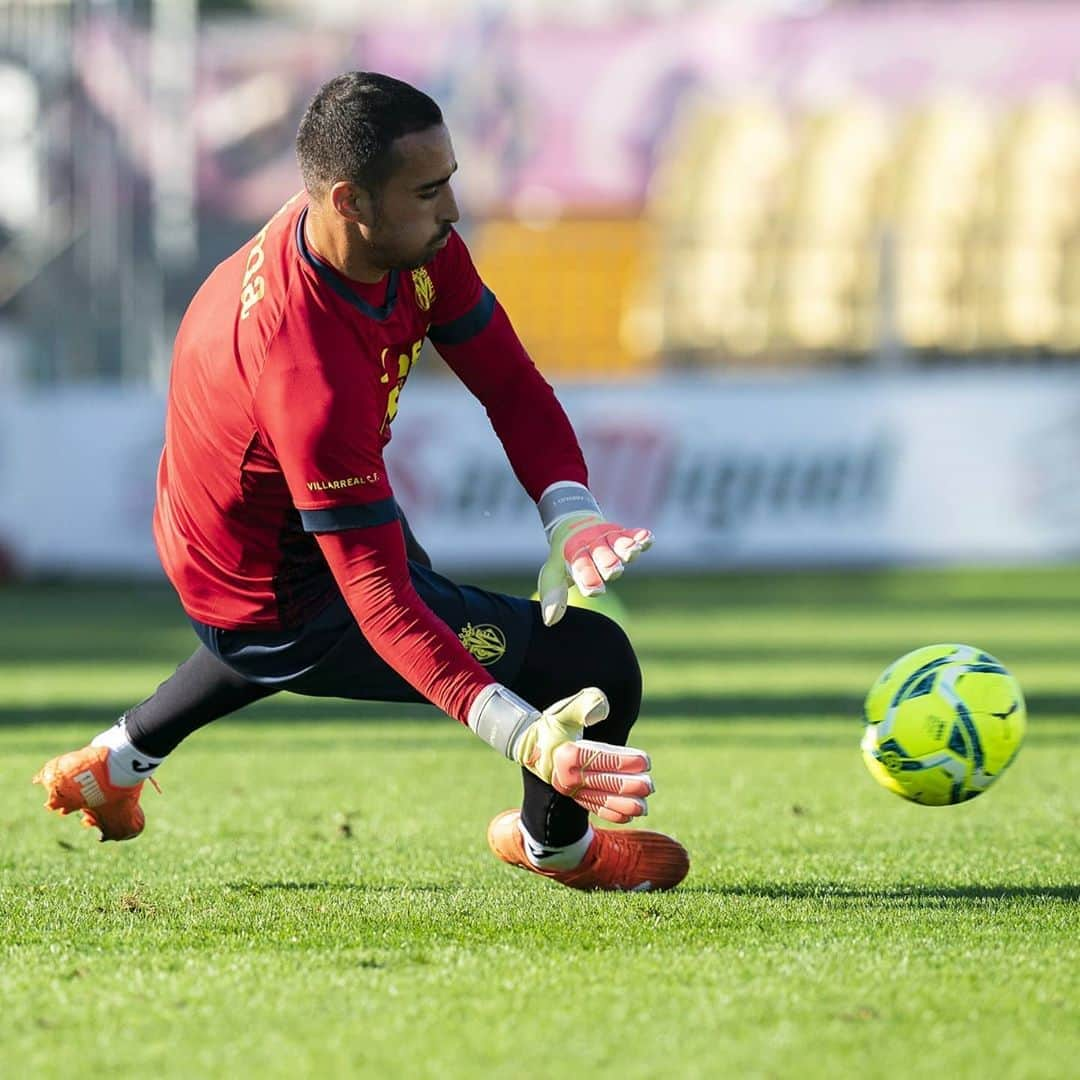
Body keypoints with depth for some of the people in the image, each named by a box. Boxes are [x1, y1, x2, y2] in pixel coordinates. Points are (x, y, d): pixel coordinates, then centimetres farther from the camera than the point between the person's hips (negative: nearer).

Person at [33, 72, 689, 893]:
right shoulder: (307, 379, -42)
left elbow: (509, 382, -8)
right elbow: (381, 604, -41)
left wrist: (571, 515, -27)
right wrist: (521, 733, -51)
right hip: (277, 608, -9)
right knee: (602, 666, -12)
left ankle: (114, 763, 59)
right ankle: (554, 843, 20)